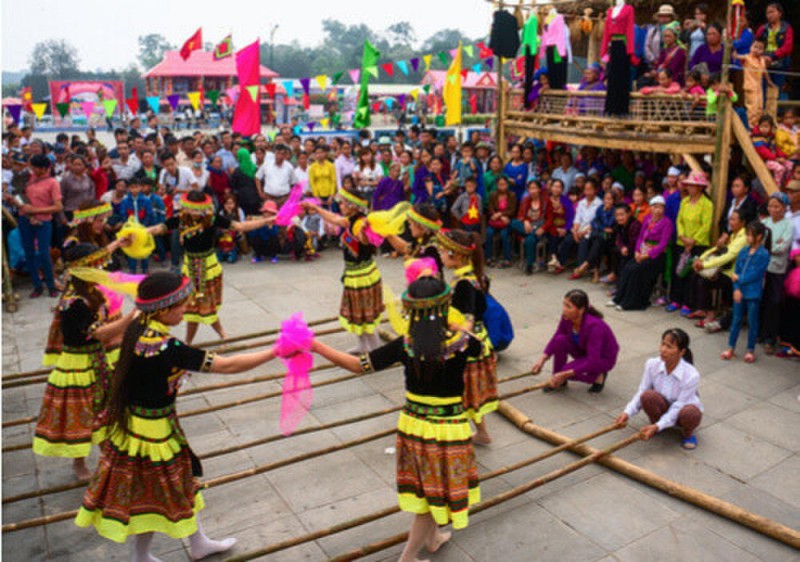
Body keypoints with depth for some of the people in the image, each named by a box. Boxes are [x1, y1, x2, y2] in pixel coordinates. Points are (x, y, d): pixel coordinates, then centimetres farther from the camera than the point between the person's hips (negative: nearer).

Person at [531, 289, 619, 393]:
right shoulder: (567, 318, -17)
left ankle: (598, 376, 0)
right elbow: (555, 338, -4)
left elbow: (593, 362, -36)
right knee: (560, 340, -22)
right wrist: (542, 360, -16)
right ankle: (558, 381, -6)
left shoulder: (593, 325, -36)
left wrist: (566, 374, -36)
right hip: (584, 351, 6)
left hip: (604, 358, -6)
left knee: (566, 370, -27)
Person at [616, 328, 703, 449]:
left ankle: (688, 433, -1)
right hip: (663, 408, 2)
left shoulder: (691, 375, -28)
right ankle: (654, 422, 0)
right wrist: (627, 413, -27)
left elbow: (678, 407, -26)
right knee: (648, 396, -32)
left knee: (689, 414, -38)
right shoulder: (652, 364, -19)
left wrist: (658, 426, -34)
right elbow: (641, 392, -12)